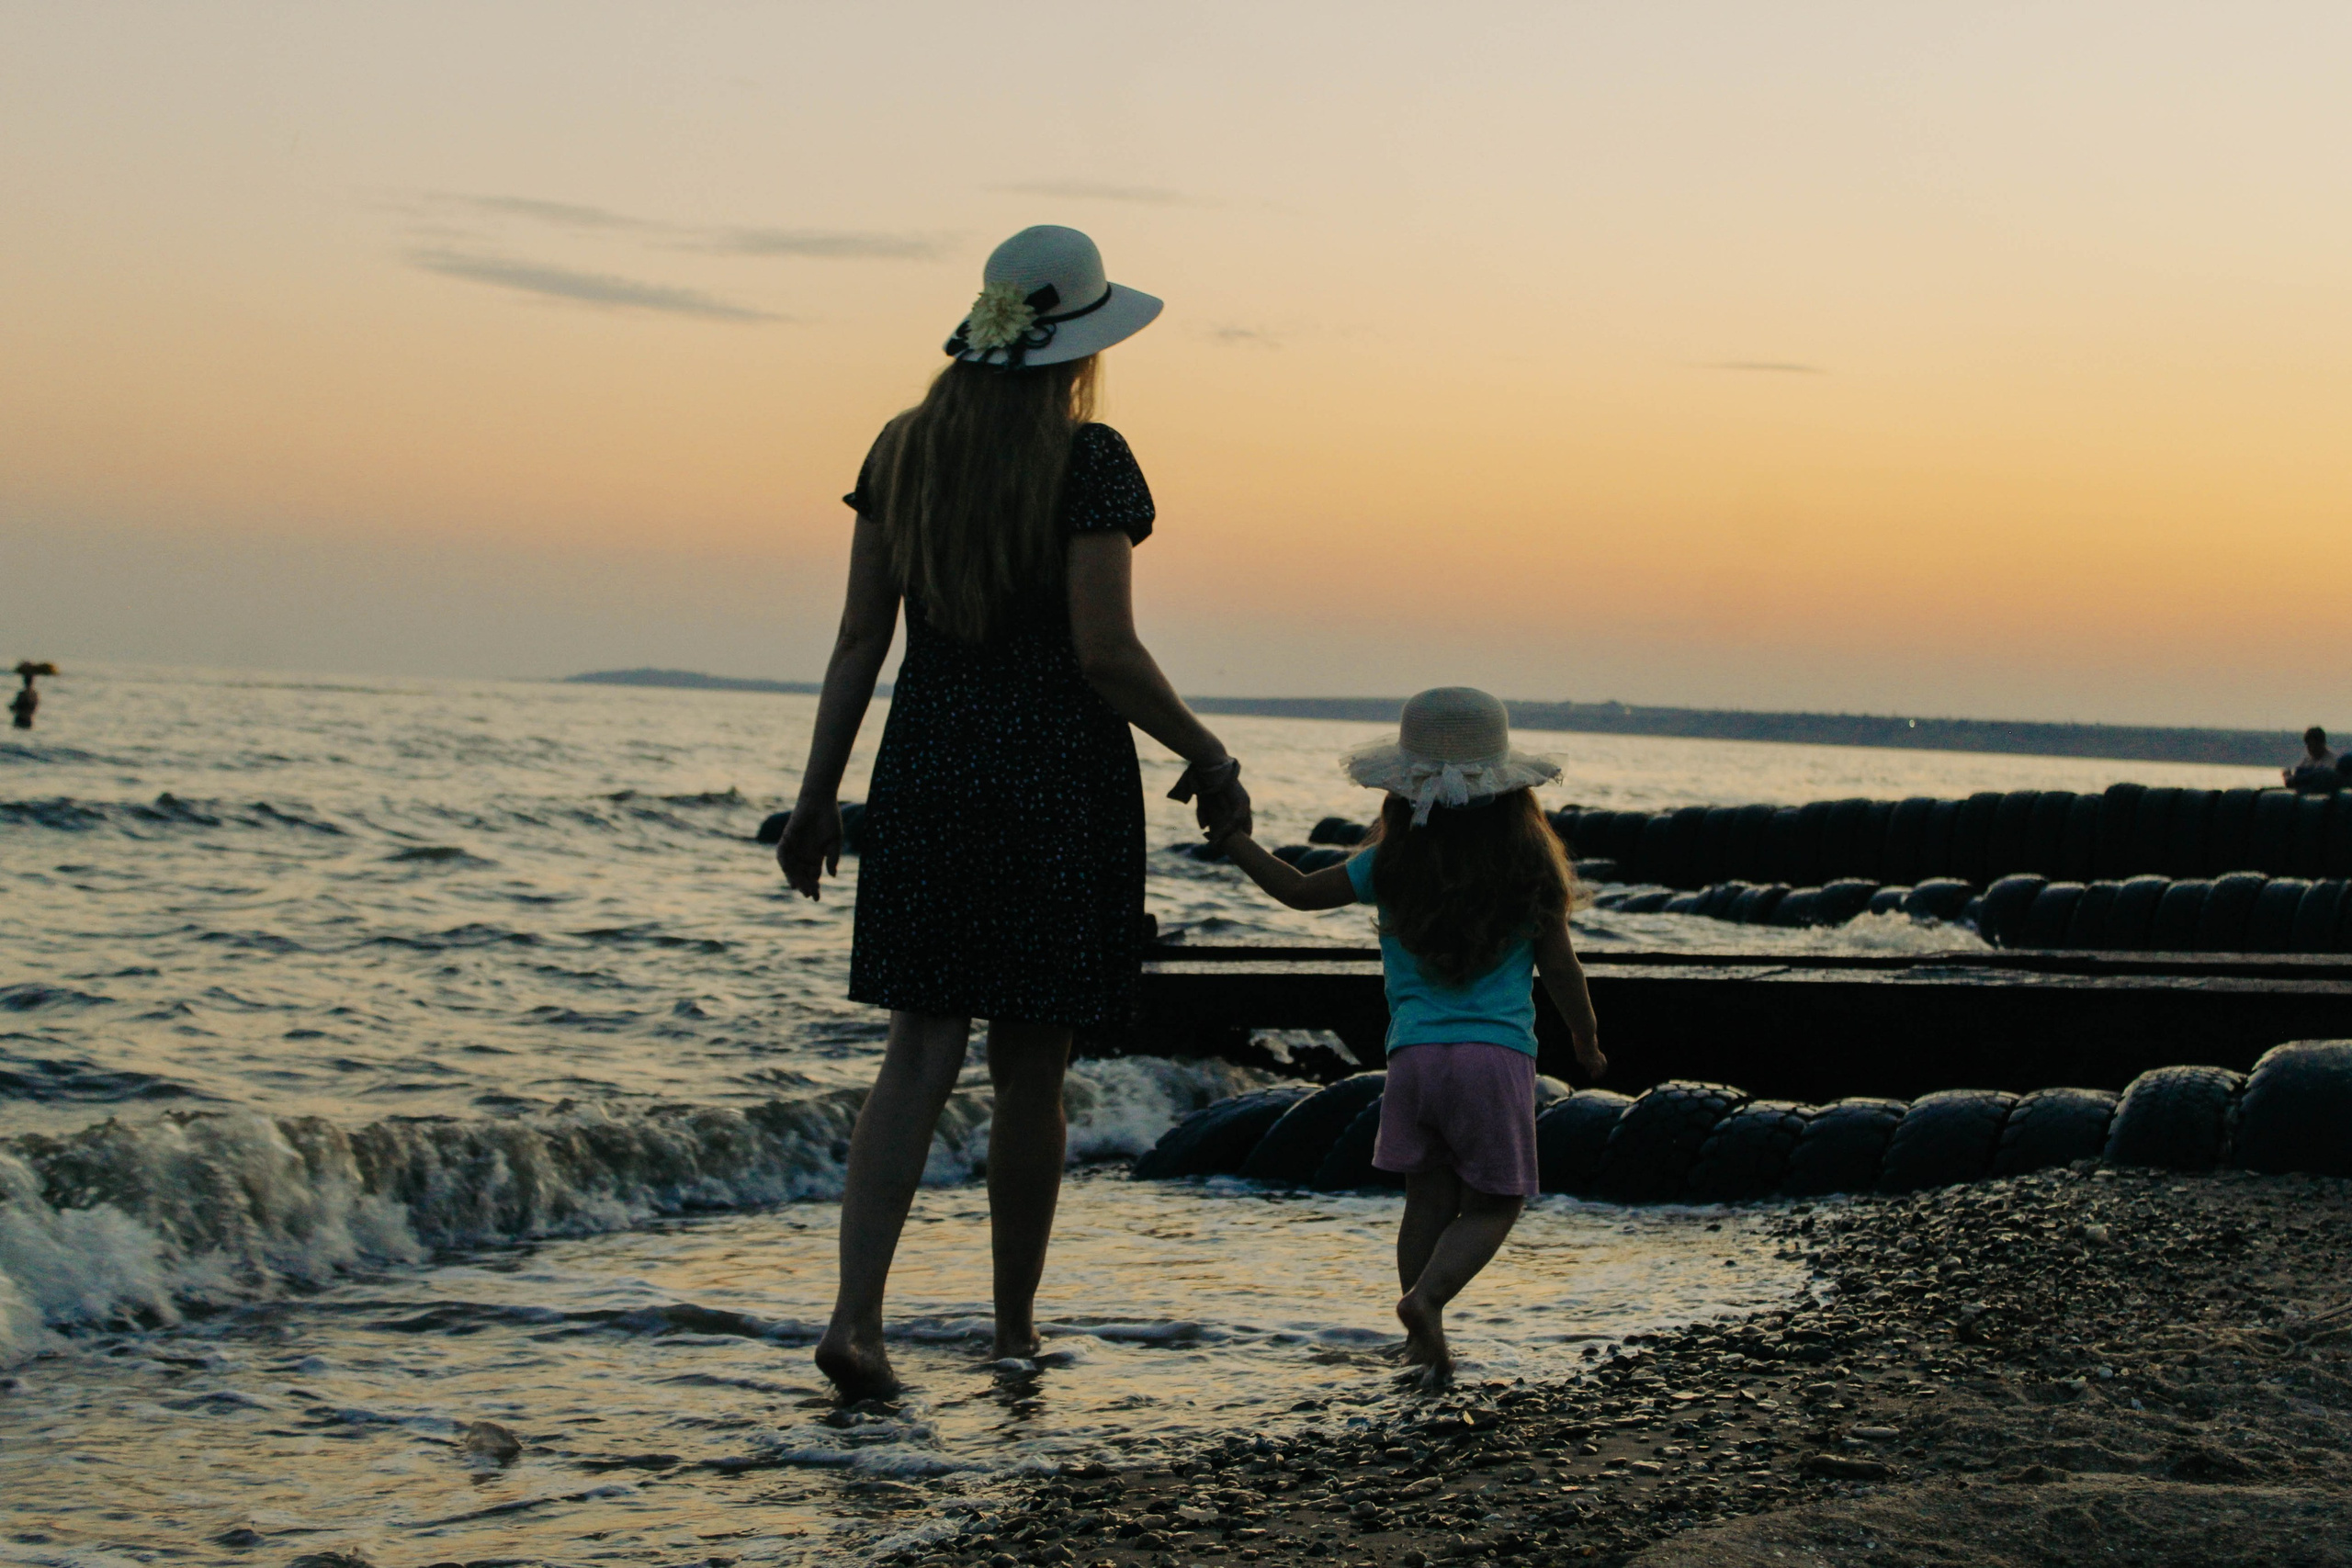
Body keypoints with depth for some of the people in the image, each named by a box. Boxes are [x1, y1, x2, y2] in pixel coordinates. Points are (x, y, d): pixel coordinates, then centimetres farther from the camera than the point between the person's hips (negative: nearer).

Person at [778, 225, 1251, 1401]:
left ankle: (855, 1313, -13)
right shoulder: (1087, 463, -10)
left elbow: (859, 639, 5)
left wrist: (819, 791, 10)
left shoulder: (904, 452, 5)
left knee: (920, 1049, 2)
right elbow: (1104, 651, -15)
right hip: (1058, 777, -4)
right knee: (1031, 1069, 8)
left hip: (926, 765, 4)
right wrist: (1208, 760, -3)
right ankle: (1014, 1326, 19)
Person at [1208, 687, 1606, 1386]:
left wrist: (1236, 842, 33)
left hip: (1414, 1057, 2)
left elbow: (1298, 890, 17)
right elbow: (1560, 970, 7)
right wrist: (1587, 1040, 24)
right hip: (1499, 1053, -2)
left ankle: (1425, 1340, 10)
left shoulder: (1391, 867, 4)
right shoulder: (1529, 870, 2)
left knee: (1428, 1199, 12)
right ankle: (1426, 1295, -19)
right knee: (1493, 1204, 6)